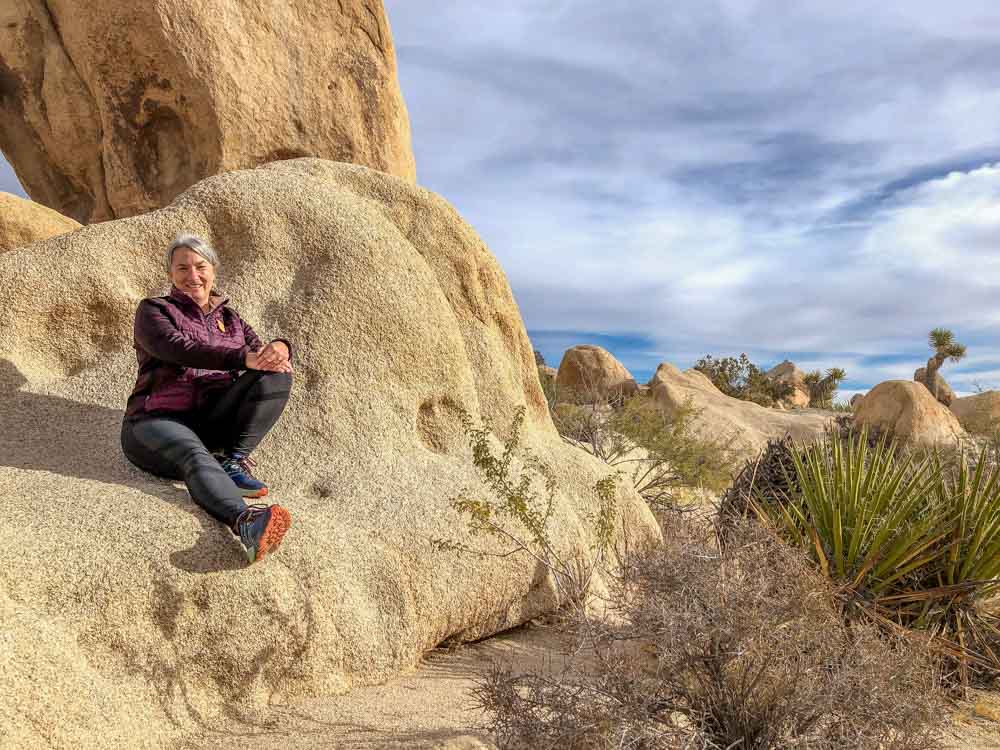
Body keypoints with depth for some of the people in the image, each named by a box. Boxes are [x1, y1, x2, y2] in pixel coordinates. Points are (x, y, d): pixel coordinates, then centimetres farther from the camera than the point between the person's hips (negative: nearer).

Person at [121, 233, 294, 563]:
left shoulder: (229, 318, 21)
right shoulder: (153, 310, 8)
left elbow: (261, 358, 6)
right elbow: (180, 349, -15)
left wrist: (280, 348, -21)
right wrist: (245, 357, -28)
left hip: (214, 420, 4)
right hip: (157, 421, -4)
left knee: (277, 374, -18)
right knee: (195, 458, -38)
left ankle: (232, 460, -23)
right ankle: (246, 523, -65)